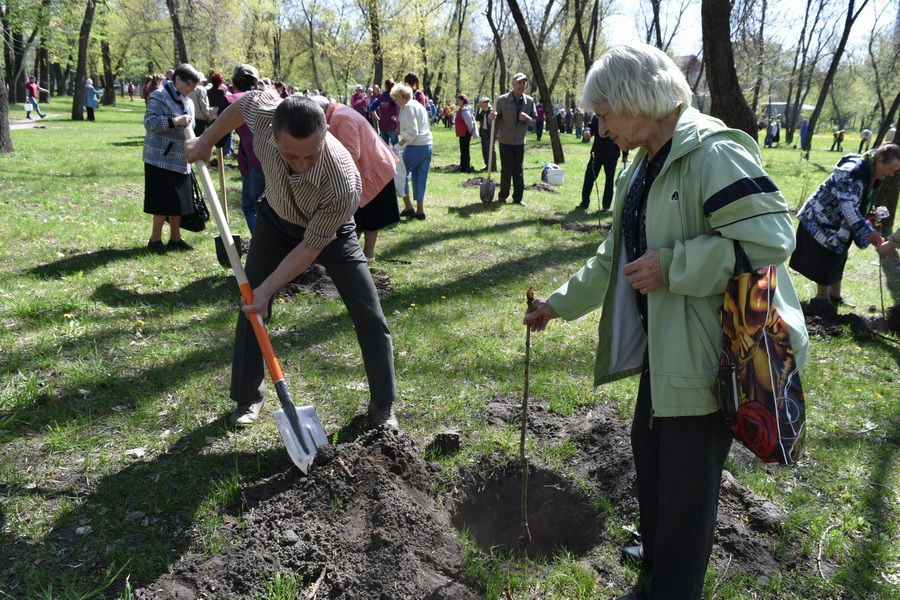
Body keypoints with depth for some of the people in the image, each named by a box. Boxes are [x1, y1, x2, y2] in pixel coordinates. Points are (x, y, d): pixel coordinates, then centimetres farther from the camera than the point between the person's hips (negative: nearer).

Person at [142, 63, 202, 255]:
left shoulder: (187, 102, 15)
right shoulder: (159, 97, -10)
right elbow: (150, 123, -19)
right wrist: (175, 121, -30)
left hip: (181, 160, 8)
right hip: (161, 159, -8)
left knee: (178, 201, 10)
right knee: (163, 201, -6)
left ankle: (175, 238, 20)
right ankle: (155, 239, 6)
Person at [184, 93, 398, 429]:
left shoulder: (343, 183, -42)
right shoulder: (264, 112, -33)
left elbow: (311, 247, -29)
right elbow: (241, 103, -6)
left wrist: (267, 288, -28)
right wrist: (206, 141, 2)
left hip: (329, 232, -3)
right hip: (276, 220, 4)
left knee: (370, 319, -8)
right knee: (251, 309, 2)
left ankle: (383, 407, 10)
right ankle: (249, 398, 21)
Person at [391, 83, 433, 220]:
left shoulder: (408, 107, -9)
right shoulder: (419, 106, 18)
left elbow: (412, 131, -18)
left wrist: (400, 144, -16)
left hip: (415, 146, -9)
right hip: (428, 145, 9)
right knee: (420, 179, 11)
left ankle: (408, 207, 1)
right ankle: (420, 210, 12)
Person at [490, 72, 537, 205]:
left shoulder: (529, 101, 2)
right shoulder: (502, 100, -6)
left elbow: (535, 119, 7)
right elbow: (496, 119, -1)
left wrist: (527, 118, -15)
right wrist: (493, 117, -25)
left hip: (519, 141, 2)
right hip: (505, 140, -2)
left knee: (518, 171, 4)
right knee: (506, 170, -1)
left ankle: (518, 198, 13)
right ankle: (503, 195, 15)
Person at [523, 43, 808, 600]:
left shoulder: (713, 152, -19)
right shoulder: (643, 169, 12)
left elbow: (771, 237, -27)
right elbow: (614, 259, 21)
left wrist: (670, 266, -25)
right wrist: (559, 303, 22)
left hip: (711, 354, -10)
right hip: (662, 345, 10)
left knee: (687, 479, 4)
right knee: (650, 447, 22)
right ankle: (659, 554, 46)